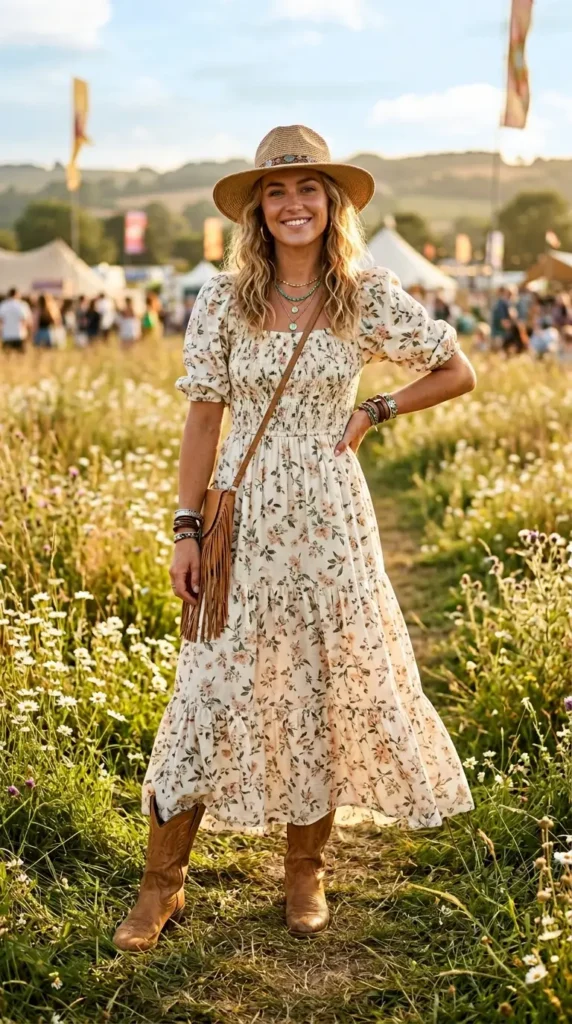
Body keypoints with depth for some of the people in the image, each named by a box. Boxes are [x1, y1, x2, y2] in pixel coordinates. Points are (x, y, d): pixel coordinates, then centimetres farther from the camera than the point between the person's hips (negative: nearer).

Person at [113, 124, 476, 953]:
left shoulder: (369, 300, -1)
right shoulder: (222, 300, -1)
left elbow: (459, 373, 9)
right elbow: (203, 419, 1)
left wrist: (374, 412, -1)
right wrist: (186, 529, -3)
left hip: (329, 520, 1)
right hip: (243, 518, 0)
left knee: (327, 686, 8)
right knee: (212, 690, 1)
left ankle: (306, 873, 27)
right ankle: (163, 882, 15)